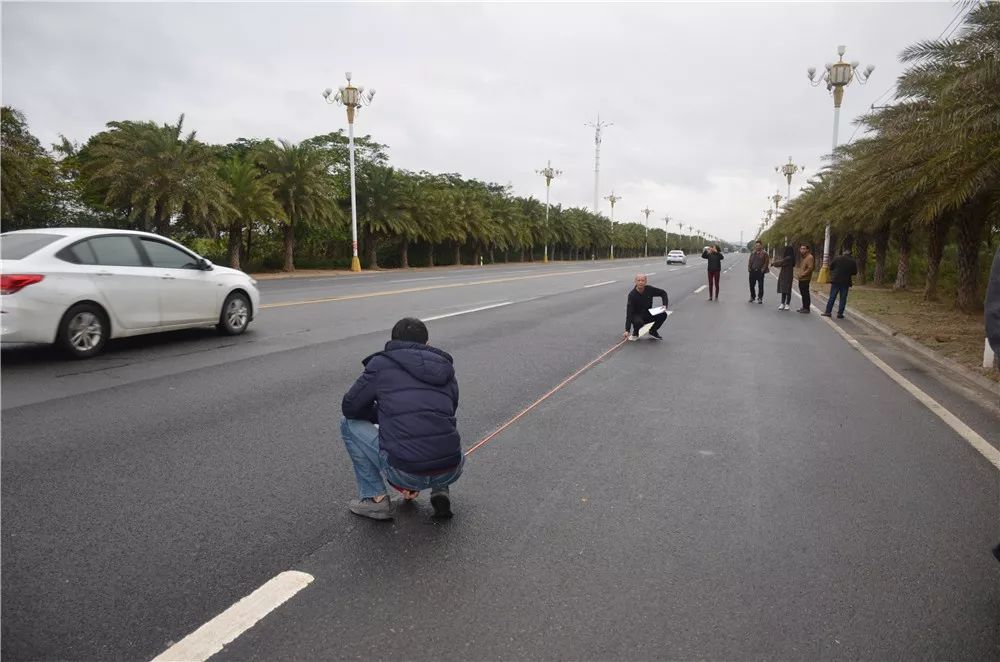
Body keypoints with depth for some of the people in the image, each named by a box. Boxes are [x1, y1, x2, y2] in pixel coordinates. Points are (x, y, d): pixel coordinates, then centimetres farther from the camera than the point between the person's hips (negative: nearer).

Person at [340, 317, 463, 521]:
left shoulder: (381, 363, 6)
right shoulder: (446, 369, 19)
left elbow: (350, 407, 11)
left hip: (404, 472, -4)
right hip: (450, 472, 5)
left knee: (349, 424, 20)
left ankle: (376, 498, 17)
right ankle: (440, 491, 17)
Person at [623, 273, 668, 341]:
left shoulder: (649, 289, -13)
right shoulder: (632, 295, -24)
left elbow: (663, 293, 4)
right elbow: (629, 313, -27)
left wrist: (665, 305, -14)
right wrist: (627, 330, -32)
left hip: (648, 315, 4)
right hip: (636, 316, -4)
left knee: (663, 314, -18)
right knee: (639, 322, -38)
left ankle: (653, 331, 7)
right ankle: (635, 333, -2)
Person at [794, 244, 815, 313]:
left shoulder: (809, 257, -12)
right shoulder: (801, 257, 18)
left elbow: (810, 268, -19)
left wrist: (803, 274, -17)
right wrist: (797, 274, 12)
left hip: (805, 279, -9)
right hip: (800, 279, 9)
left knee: (805, 294, -5)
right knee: (803, 293, 14)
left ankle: (806, 308, 0)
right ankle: (804, 307, 22)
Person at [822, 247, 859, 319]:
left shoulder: (837, 258, -7)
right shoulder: (853, 261, -3)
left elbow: (831, 267, 0)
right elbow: (855, 272, 4)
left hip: (835, 280, 0)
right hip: (846, 282, 1)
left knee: (832, 297, 6)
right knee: (843, 298, 6)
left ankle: (828, 312, 6)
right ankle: (840, 313, 6)